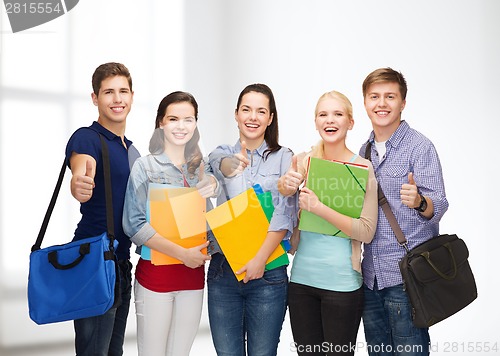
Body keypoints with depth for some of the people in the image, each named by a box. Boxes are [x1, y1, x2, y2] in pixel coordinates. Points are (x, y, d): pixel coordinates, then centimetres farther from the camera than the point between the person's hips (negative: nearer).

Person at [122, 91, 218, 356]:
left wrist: (210, 192, -6)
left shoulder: (202, 167, 10)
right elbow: (134, 225, -13)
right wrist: (182, 254, -18)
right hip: (155, 272, -4)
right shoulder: (145, 166, -4)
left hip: (193, 272, 4)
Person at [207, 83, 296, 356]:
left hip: (267, 271, -1)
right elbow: (237, 199, -11)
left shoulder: (283, 158, 3)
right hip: (223, 270, 2)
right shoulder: (221, 155, 8)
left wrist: (261, 258, -18)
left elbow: (285, 213, -8)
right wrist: (231, 168, -32)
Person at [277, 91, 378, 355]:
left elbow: (366, 232, -12)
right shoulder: (302, 162, 4)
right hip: (301, 277, 4)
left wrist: (319, 208, -22)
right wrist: (284, 187, -9)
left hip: (342, 282, -4)